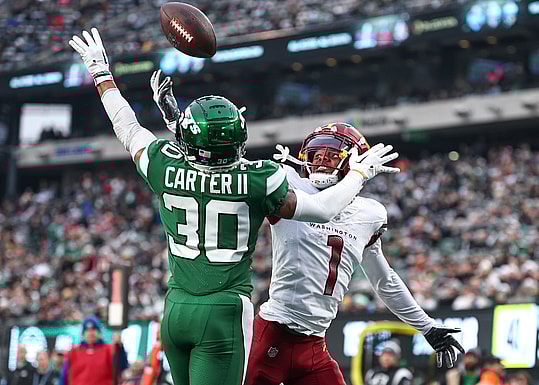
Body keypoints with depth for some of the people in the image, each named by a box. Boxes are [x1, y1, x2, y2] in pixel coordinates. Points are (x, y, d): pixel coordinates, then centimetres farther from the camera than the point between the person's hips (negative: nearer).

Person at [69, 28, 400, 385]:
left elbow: (129, 130, 15)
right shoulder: (256, 181, -12)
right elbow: (323, 208, -1)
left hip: (175, 311, 4)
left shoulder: (165, 168, -4)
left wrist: (102, 74, 30)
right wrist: (359, 173, 18)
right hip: (224, 314, -4)